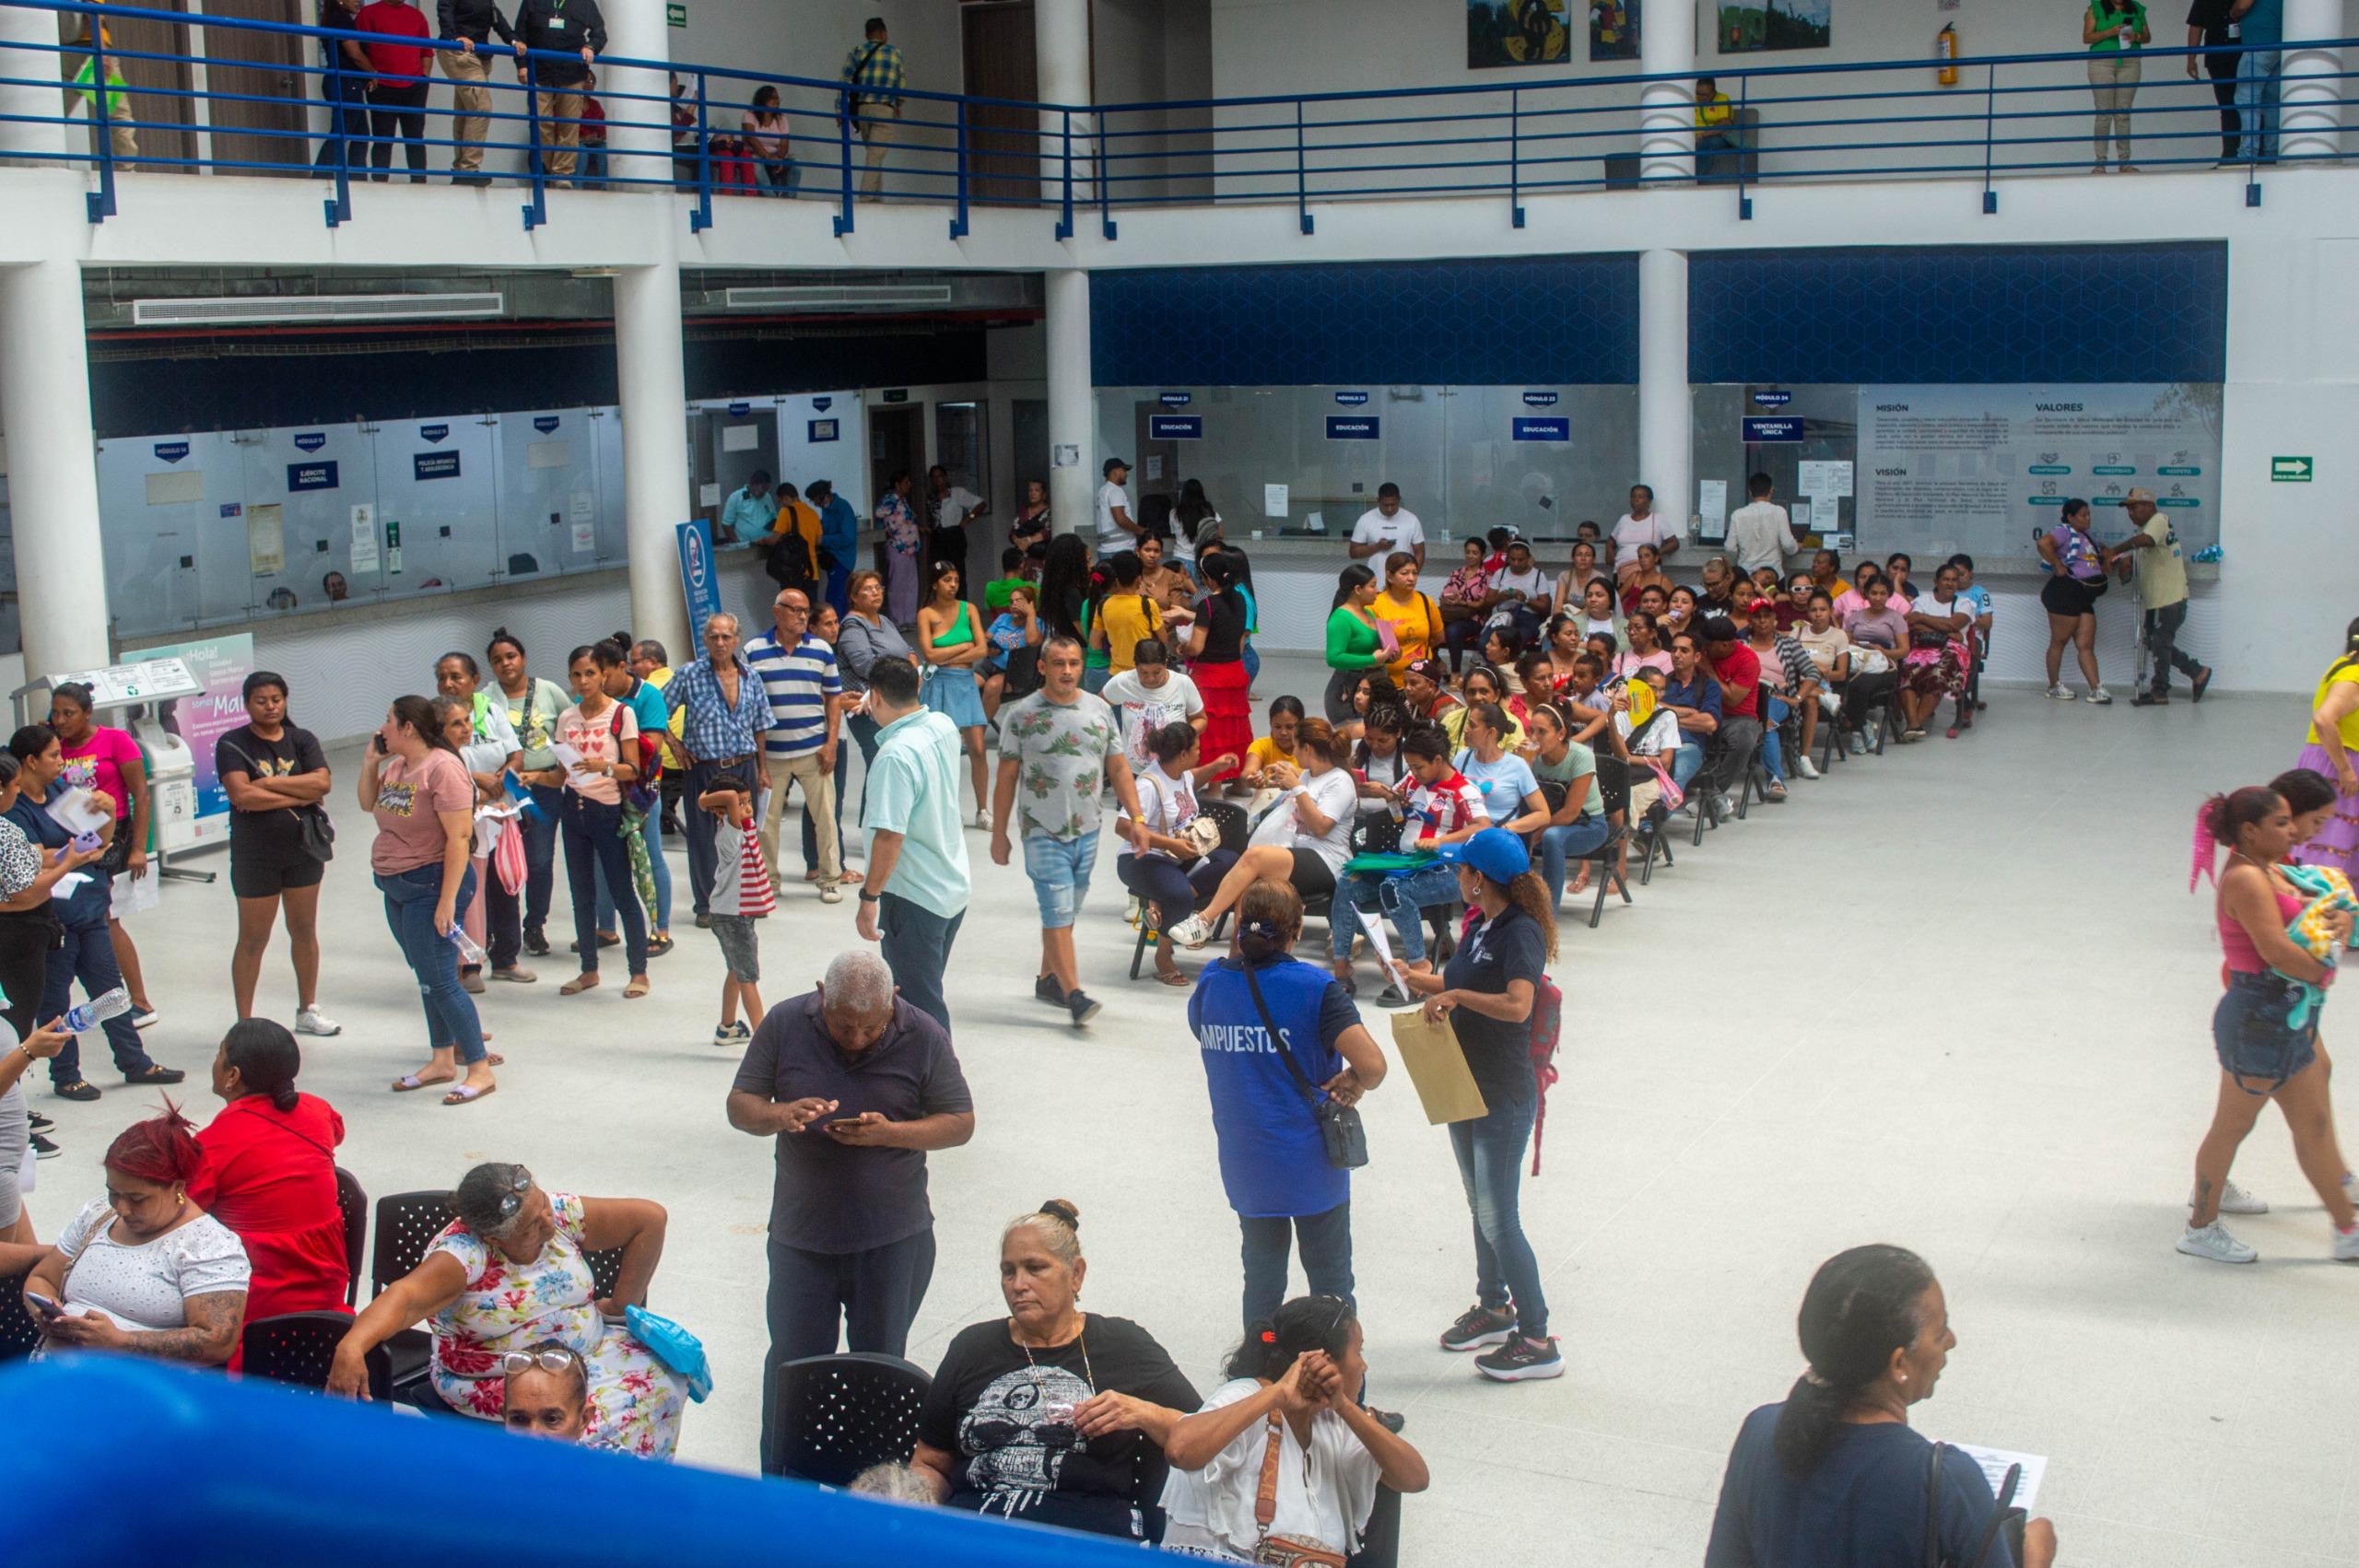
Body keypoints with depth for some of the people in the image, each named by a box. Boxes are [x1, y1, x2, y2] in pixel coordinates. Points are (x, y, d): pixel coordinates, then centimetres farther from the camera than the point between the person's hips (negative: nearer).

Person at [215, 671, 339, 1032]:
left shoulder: (302, 740, 3)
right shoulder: (232, 744, -8)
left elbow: (323, 782, -12)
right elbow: (241, 794, -22)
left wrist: (270, 783, -19)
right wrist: (299, 796, -16)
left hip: (303, 848, 4)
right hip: (255, 855, -4)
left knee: (304, 931, 15)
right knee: (253, 940, 3)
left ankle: (307, 1011, 29)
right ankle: (244, 1023, 11)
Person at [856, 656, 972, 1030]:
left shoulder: (895, 755, -25)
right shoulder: (944, 727, 0)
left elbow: (890, 835, -28)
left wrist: (869, 897, -20)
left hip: (913, 898, -9)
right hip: (955, 888, 9)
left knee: (919, 1003, 3)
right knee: (931, 989, 23)